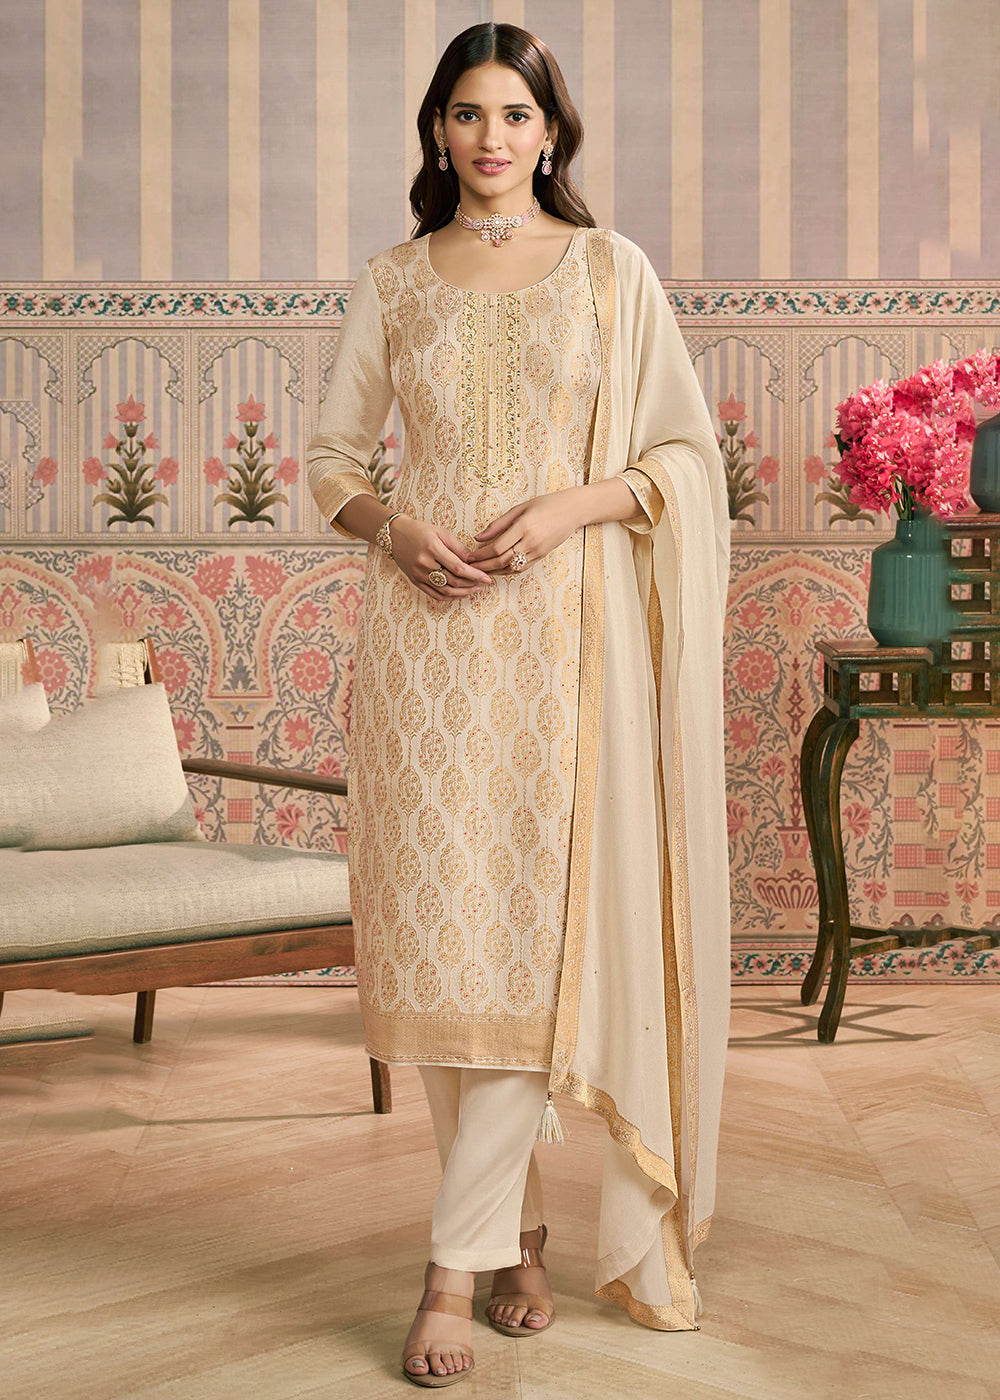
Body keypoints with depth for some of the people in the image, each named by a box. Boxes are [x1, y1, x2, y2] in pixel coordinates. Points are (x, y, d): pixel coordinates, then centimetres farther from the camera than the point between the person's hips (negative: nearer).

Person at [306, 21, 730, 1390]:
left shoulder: (611, 267, 7)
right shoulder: (393, 281, 13)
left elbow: (688, 451, 5)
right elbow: (331, 454, 16)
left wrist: (575, 505, -12)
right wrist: (394, 524, -5)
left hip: (562, 624, -2)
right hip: (425, 624, 2)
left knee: (528, 926, -7)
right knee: (439, 920, 1)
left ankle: (462, 1263, 0)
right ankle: (522, 1216, 19)